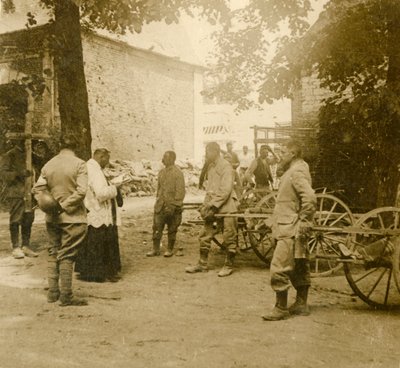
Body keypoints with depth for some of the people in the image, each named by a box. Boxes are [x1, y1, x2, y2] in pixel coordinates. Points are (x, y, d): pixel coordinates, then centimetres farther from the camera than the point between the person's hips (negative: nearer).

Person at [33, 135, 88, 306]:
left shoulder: (48, 165, 6)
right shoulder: (79, 164, -10)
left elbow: (37, 188, 2)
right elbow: (81, 191, -19)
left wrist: (46, 205, -2)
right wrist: (64, 206, -13)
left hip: (52, 218, 5)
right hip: (72, 217, -5)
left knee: (53, 253, 16)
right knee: (67, 255, 0)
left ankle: (52, 292, 22)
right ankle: (66, 296, 5)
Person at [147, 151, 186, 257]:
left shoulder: (178, 173, -12)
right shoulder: (162, 172, 9)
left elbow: (180, 192, -14)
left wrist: (173, 206, -17)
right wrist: (158, 201, 13)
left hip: (172, 206, -6)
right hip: (161, 205, 6)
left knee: (172, 230, 7)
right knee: (156, 228, 5)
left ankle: (170, 250, 20)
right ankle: (155, 249, 14)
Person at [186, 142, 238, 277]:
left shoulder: (225, 166, -13)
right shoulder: (211, 167, 13)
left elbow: (225, 191, -19)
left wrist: (213, 206, -20)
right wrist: (205, 205, 6)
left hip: (226, 208, -8)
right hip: (213, 208, 8)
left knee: (229, 239, 3)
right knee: (204, 236, 9)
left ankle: (228, 266, 15)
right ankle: (202, 264, 19)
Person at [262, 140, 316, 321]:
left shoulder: (297, 172, -16)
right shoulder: (294, 171, 17)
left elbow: (310, 198, -29)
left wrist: (303, 222, -23)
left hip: (290, 231, -11)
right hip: (289, 229, 11)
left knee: (279, 269, -8)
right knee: (299, 267, 16)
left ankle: (281, 308, 0)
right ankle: (301, 304, 26)